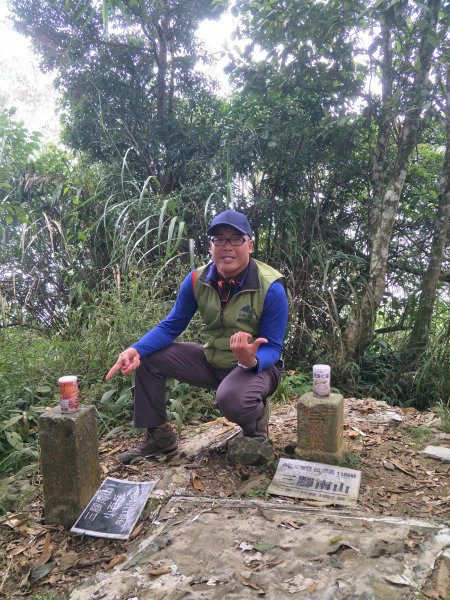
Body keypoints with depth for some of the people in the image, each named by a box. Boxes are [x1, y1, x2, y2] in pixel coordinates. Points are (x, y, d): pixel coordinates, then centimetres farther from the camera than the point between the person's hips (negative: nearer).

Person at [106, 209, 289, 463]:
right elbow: (170, 327, -4)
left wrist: (251, 360, -42)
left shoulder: (271, 287, -23)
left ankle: (256, 415, 0)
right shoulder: (197, 279, -10)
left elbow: (272, 348, -18)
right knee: (147, 357, -5)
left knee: (231, 398, -39)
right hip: (213, 361, 5)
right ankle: (159, 436, 9)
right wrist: (136, 350, -23)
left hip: (257, 365, -5)